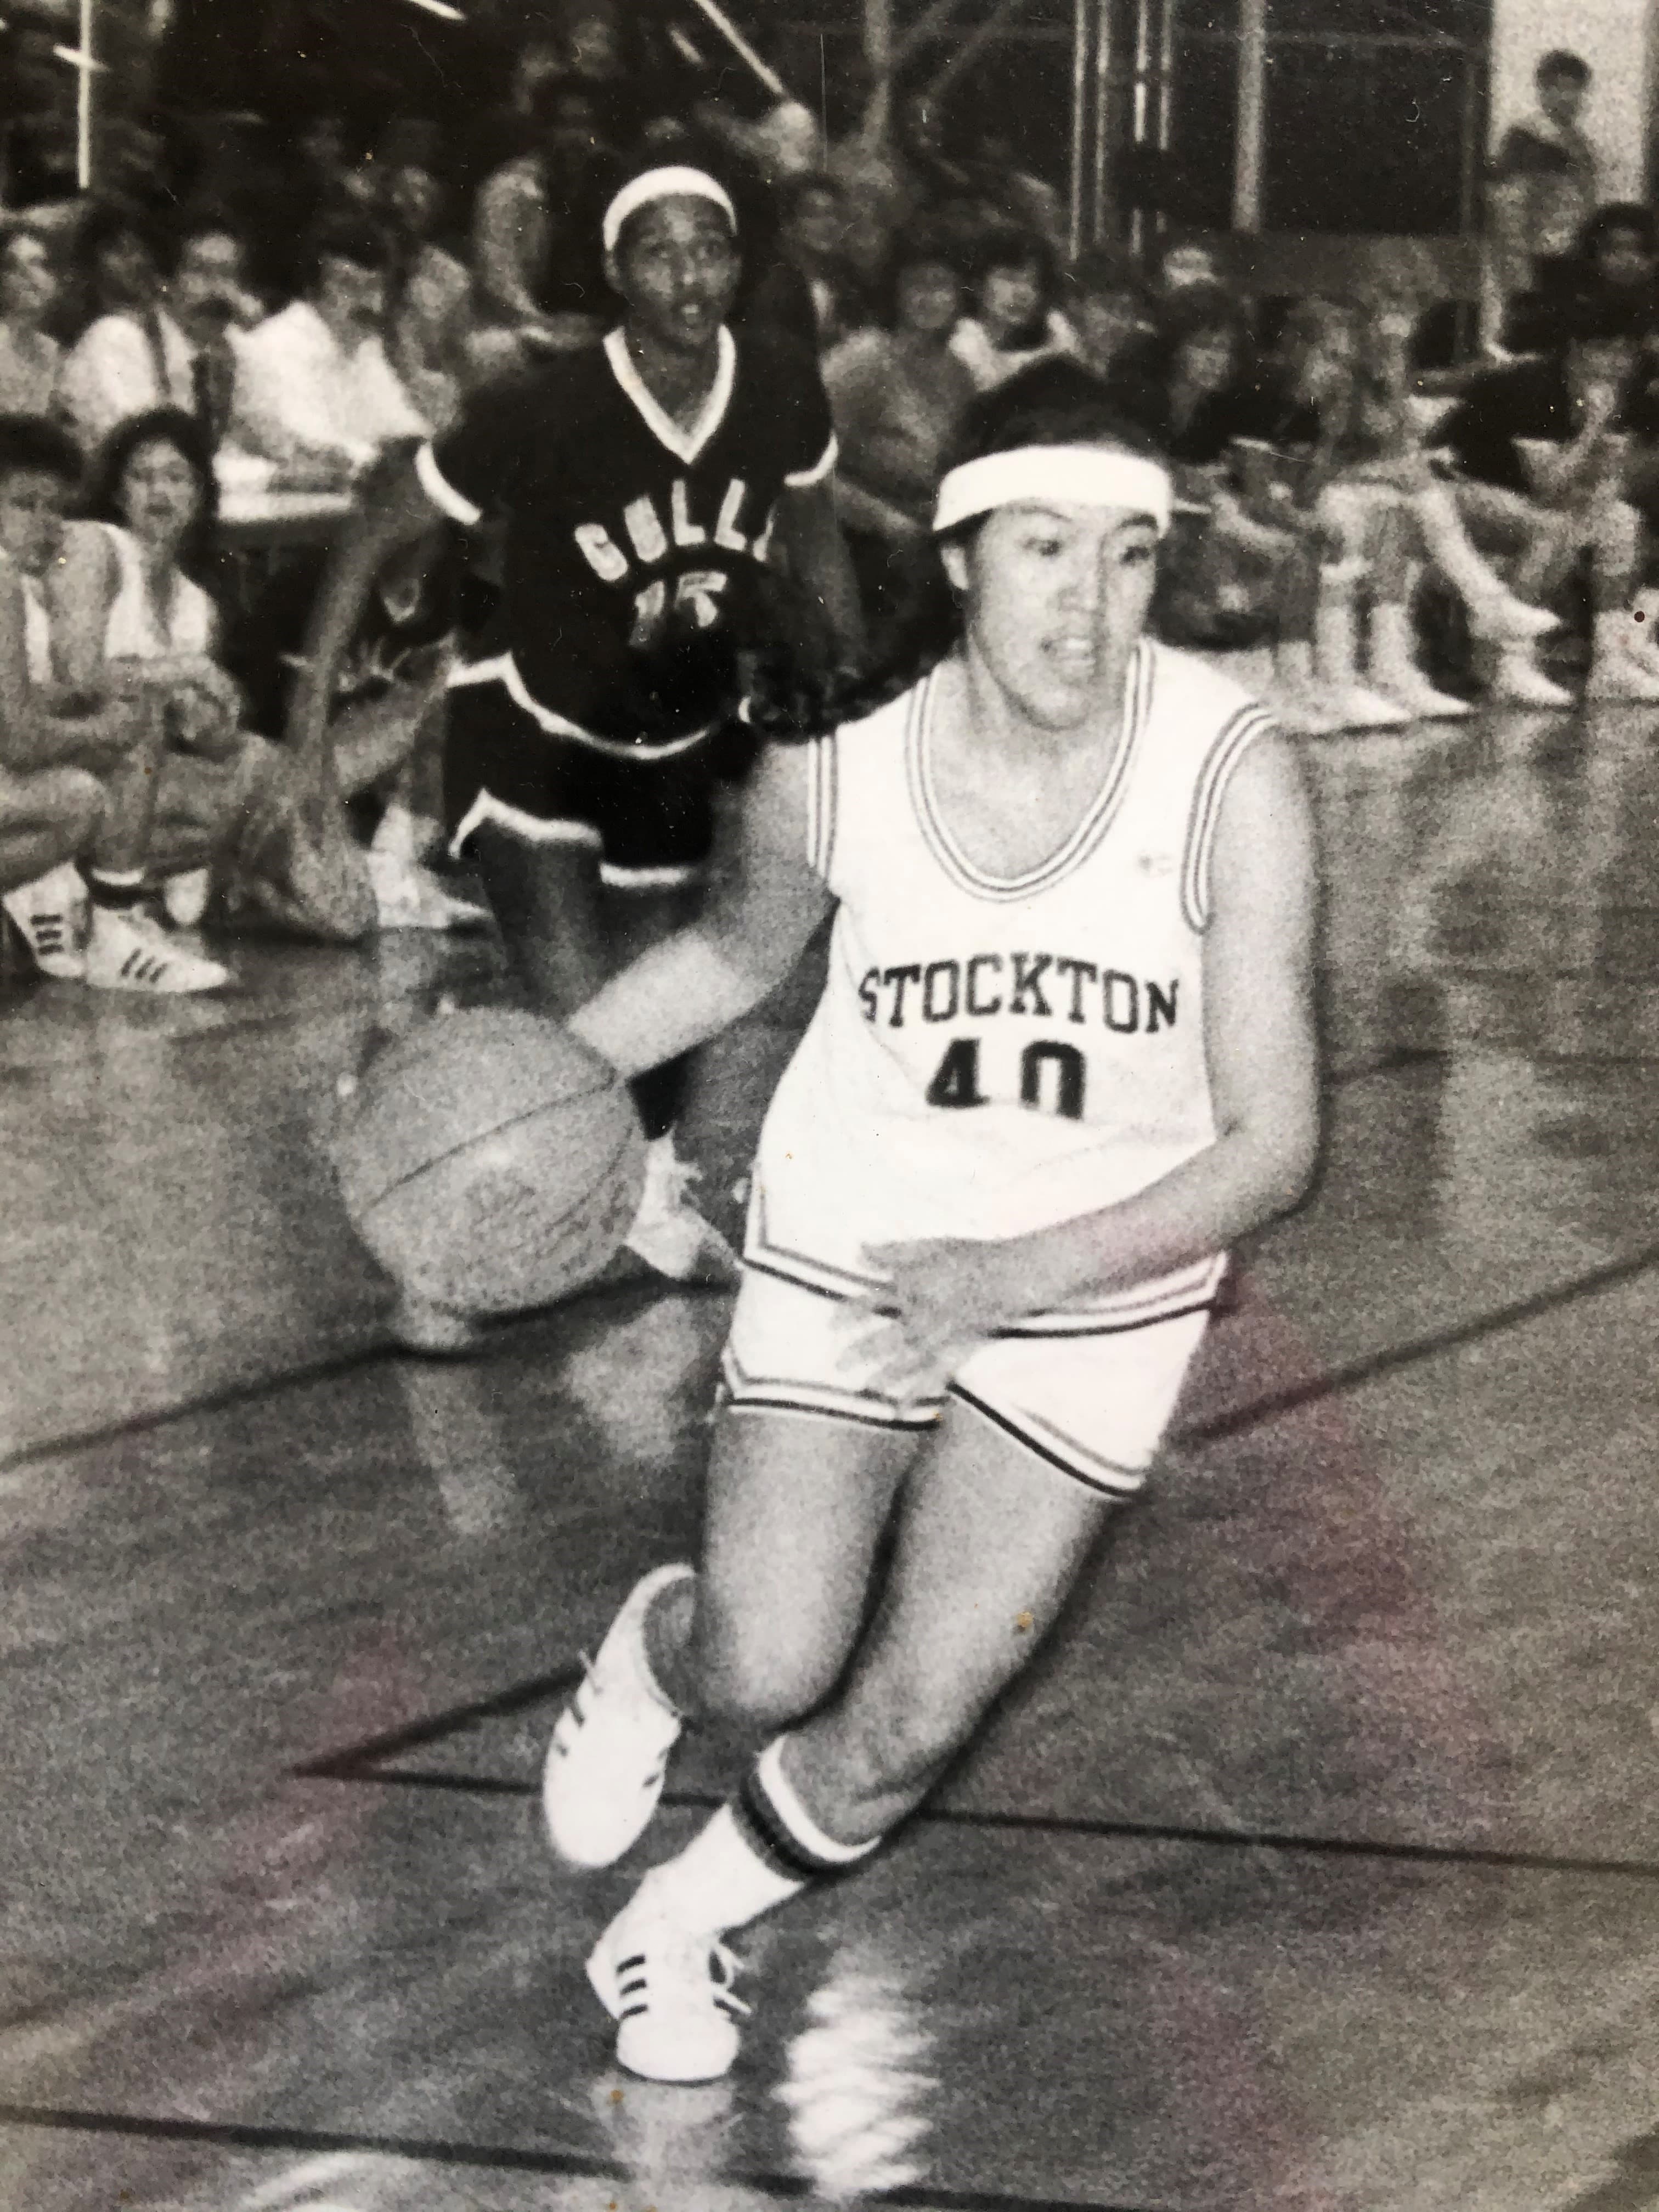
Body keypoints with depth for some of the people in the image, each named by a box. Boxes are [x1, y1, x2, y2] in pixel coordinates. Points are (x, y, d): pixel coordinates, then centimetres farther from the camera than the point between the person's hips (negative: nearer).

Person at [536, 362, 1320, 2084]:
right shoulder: (831, 759, -15)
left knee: (903, 1733, -5)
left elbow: (1271, 1147, -19)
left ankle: (672, 1933, 27)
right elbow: (740, 949, 10)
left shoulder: (1229, 777, -22)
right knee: (767, 1675, -12)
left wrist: (1014, 1275, -29)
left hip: (1102, 1283, -1)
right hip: (849, 1244, 1)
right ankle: (652, 1649, 28)